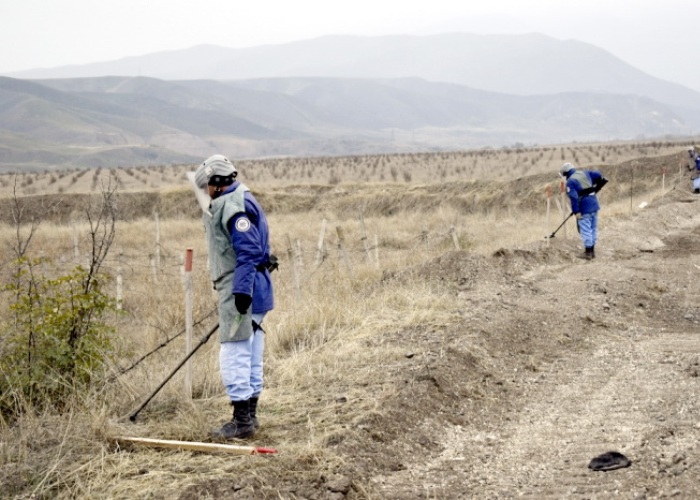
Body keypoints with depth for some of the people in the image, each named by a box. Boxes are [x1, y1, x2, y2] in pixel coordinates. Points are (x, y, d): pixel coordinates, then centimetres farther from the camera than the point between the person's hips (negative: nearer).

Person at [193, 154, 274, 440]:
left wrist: (241, 290, -26)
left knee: (234, 353, -9)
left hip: (240, 290, -11)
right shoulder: (240, 202, 19)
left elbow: (248, 251, -23)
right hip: (246, 290, 11)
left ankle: (242, 421, -7)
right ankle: (249, 415, 23)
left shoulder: (233, 205, -14)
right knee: (250, 354, 15)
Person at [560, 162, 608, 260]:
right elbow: (598, 175, 10)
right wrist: (596, 187, 24)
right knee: (593, 229, 14)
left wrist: (576, 211, -17)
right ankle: (592, 251, 22)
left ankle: (588, 252, 1)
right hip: (594, 205, 7)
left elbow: (573, 197, -18)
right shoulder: (584, 173, 11)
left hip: (584, 208, -7)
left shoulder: (570, 181, -9)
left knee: (585, 230, -1)